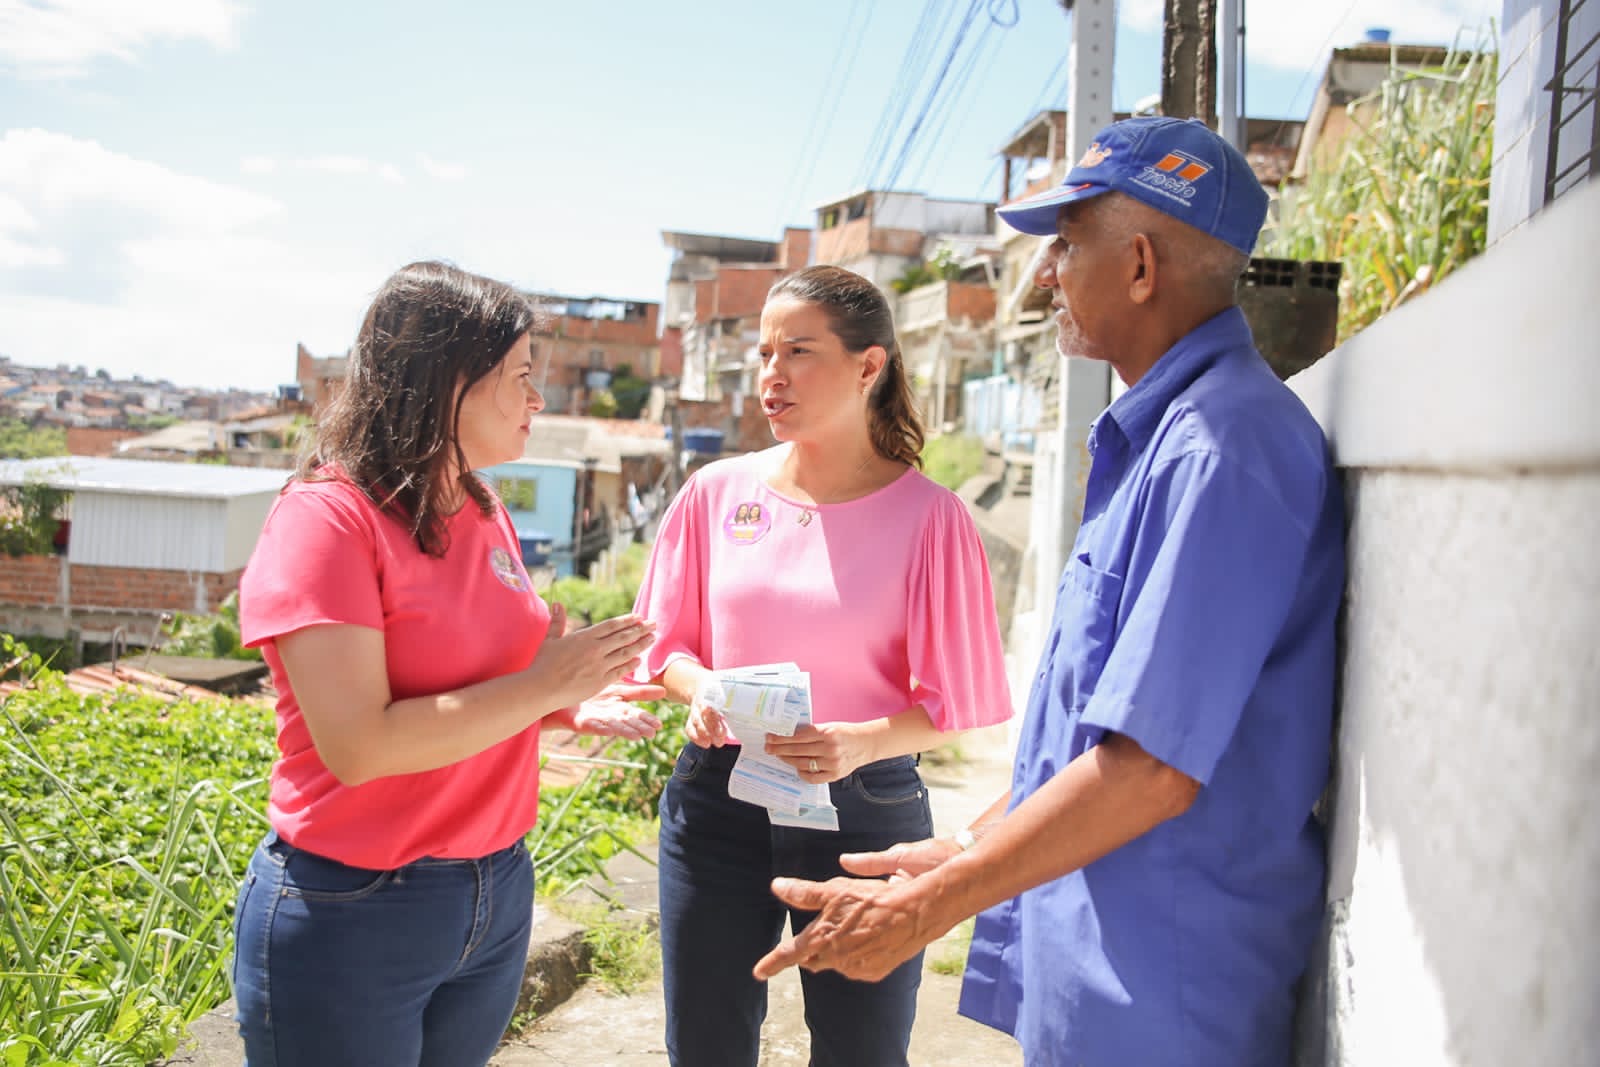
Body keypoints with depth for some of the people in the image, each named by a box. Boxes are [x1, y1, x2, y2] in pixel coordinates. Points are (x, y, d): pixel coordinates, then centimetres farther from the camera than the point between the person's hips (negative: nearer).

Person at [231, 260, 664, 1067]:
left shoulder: (487, 517, 6)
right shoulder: (328, 517, -17)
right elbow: (358, 745, -25)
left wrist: (572, 708, -1)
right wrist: (546, 684, -22)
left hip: (498, 892, 7)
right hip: (352, 914, -7)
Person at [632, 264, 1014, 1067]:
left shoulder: (926, 515, -10)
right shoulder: (718, 492, 0)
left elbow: (950, 702, -7)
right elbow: (669, 639, 9)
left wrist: (862, 743, -24)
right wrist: (700, 690, -13)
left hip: (864, 810, -2)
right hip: (716, 800, 3)